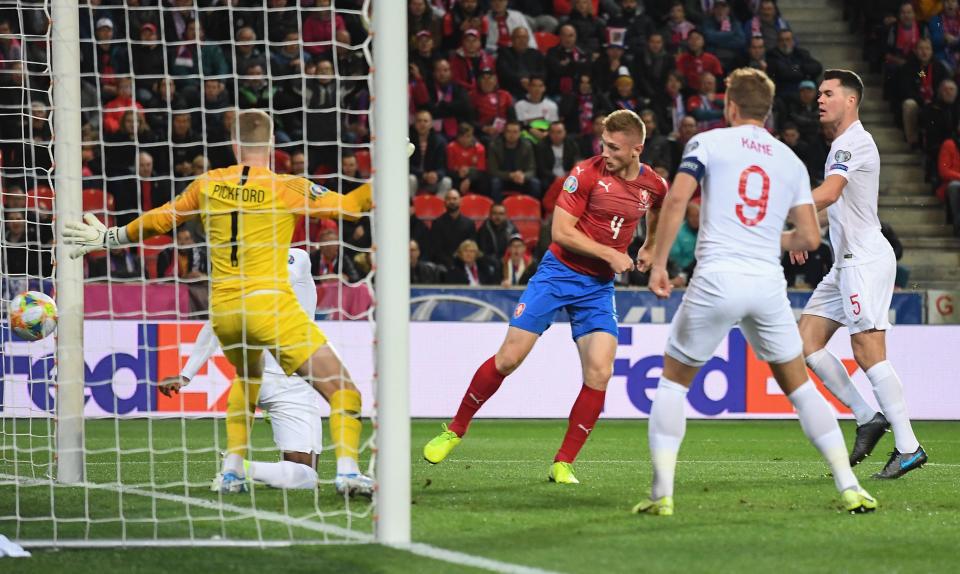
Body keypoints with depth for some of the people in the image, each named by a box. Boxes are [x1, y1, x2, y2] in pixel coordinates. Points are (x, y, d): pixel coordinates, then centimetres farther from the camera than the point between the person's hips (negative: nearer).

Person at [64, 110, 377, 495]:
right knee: (341, 390, -6)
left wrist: (110, 239, 34)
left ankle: (233, 467, 24)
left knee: (247, 376, 34)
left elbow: (158, 220, 21)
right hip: (269, 304, -5)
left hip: (222, 311, 5)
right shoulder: (286, 188, -4)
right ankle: (347, 469, -25)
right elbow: (350, 205, -3)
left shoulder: (208, 185, 9)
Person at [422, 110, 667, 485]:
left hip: (599, 286, 3)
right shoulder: (587, 173, -13)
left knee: (599, 373, -13)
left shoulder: (653, 186, 0)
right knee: (509, 357, -6)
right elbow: (561, 232, -16)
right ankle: (455, 430, 13)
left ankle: (563, 464, -3)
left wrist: (648, 248, 18)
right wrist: (610, 254, -18)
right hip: (559, 272, -3)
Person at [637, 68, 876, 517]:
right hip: (768, 283, 3)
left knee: (673, 380, 12)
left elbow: (676, 199, -9)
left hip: (716, 279, -3)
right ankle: (849, 486, 8)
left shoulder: (708, 142, 5)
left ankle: (661, 492, 1)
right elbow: (809, 237, 11)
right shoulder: (791, 161, 14)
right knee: (798, 384, 15)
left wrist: (658, 265, -3)